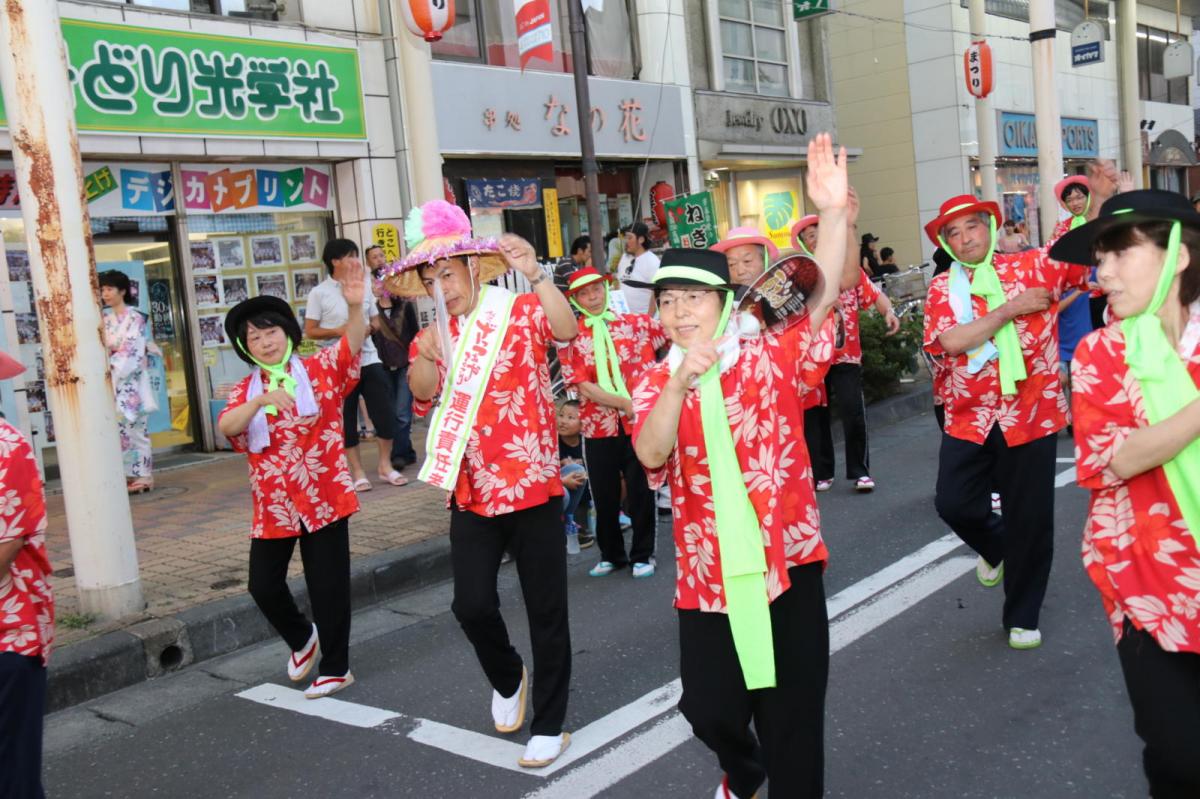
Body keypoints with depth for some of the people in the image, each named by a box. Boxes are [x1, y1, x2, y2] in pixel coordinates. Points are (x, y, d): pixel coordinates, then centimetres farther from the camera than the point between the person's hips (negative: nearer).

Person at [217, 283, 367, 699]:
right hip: (272, 505, 4)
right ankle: (302, 639, 36)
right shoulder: (245, 390, 6)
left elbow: (353, 342, -20)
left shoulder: (320, 369, -2)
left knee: (328, 584, 2)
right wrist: (260, 400, -30)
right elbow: (226, 427, -12)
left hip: (323, 497, -4)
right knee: (263, 585, 8)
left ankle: (335, 667, 19)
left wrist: (355, 305, -40)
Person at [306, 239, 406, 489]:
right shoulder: (319, 293, -3)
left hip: (368, 359, 4)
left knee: (385, 412, 1)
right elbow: (310, 332, -3)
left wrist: (369, 328, -5)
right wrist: (338, 331, -17)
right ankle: (358, 472, 15)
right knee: (346, 420, 4)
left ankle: (385, 465, 18)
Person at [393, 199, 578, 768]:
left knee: (546, 610, 5)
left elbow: (566, 331, -27)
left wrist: (535, 275, -42)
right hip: (471, 493, 4)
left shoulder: (520, 311, -5)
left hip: (532, 486, -3)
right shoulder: (434, 334, 8)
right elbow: (423, 393, -10)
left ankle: (549, 722, 20)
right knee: (472, 605, -1)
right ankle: (506, 678, 31)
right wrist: (425, 356, -31)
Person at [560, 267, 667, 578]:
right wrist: (626, 403, -17)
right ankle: (611, 554, 29)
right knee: (604, 495, 10)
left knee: (640, 491, 4)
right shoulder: (571, 338, 1)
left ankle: (642, 555, 21)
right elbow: (583, 387, -8)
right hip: (598, 426, 1)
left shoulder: (636, 323, 3)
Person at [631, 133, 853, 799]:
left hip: (787, 559, -2)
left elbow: (823, 295, -17)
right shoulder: (655, 383, 3)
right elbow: (650, 455, -15)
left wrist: (833, 212, -30)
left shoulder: (772, 358, -3)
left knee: (791, 713, 7)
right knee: (709, 707, 13)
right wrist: (680, 380, -28)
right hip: (706, 571, 3)